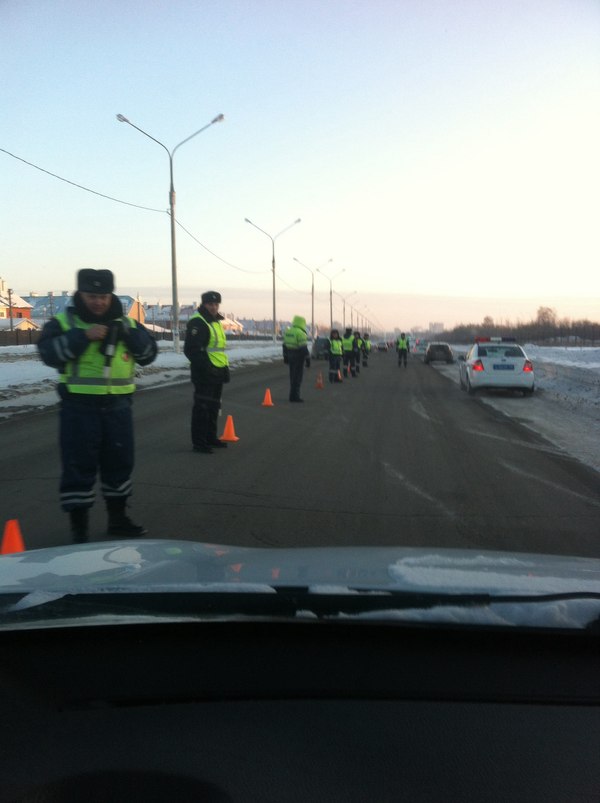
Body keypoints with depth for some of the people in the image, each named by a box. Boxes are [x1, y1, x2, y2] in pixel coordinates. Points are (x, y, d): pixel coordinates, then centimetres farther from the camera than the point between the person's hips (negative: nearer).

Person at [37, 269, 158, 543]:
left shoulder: (126, 323, 10)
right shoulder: (63, 322, 0)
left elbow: (149, 354, 3)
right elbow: (49, 353, -15)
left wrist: (130, 334, -14)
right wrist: (82, 336, -24)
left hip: (118, 406, 4)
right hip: (79, 406, -4)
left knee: (120, 462, 13)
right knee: (79, 466, -1)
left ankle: (117, 518, 29)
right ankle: (79, 527, 11)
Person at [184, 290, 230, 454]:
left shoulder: (215, 322, 17)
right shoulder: (197, 322, -14)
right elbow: (191, 350, -22)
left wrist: (225, 367, 21)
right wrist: (204, 367, -25)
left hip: (217, 372, 10)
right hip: (204, 373, -10)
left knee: (214, 406, 17)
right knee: (202, 407, -6)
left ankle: (210, 438, 28)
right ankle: (198, 442, 1)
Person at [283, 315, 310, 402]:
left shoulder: (288, 331, 9)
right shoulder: (300, 333, -17)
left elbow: (285, 345, 16)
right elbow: (303, 348, -20)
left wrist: (285, 357, 23)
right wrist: (308, 359, -15)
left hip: (290, 356, 8)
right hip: (298, 357, -8)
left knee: (293, 376, 16)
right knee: (297, 376, -2)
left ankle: (293, 395, 22)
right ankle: (295, 396, -2)